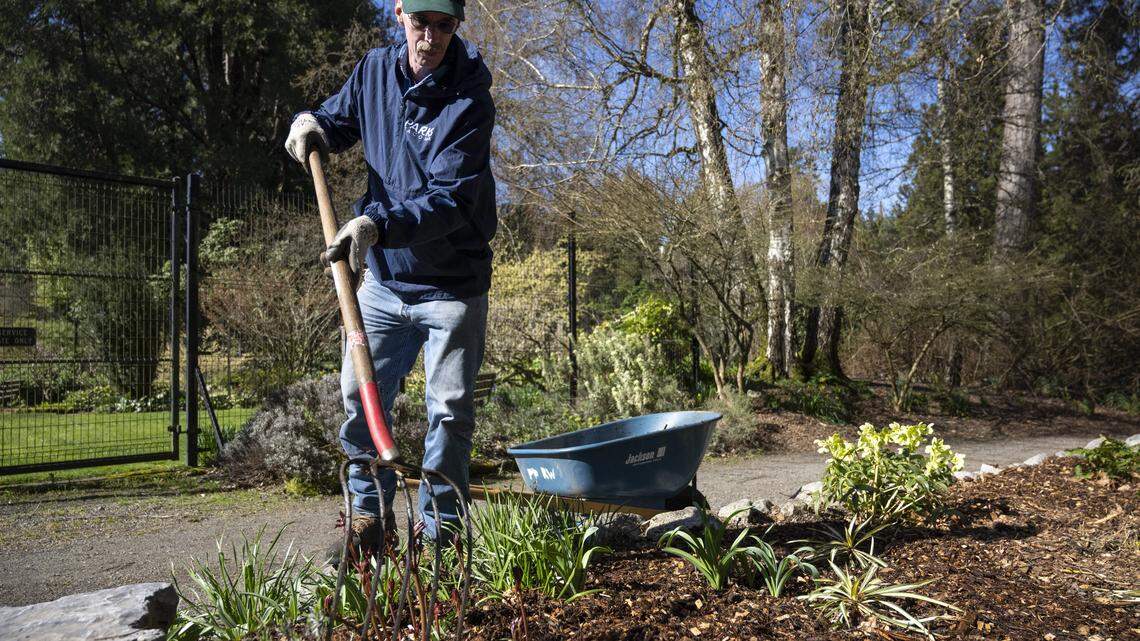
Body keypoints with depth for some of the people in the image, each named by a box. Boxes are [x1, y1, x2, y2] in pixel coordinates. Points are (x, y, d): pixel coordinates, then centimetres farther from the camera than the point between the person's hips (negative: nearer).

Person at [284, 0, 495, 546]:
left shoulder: (470, 101, -16)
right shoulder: (376, 69, 1)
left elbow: (449, 200, -25)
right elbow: (340, 122, 20)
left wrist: (378, 224, -39)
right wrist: (311, 123, -3)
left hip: (452, 286, -5)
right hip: (384, 281, 5)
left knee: (449, 410, 1)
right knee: (360, 398, 8)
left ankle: (439, 531, 15)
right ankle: (368, 514, 24)